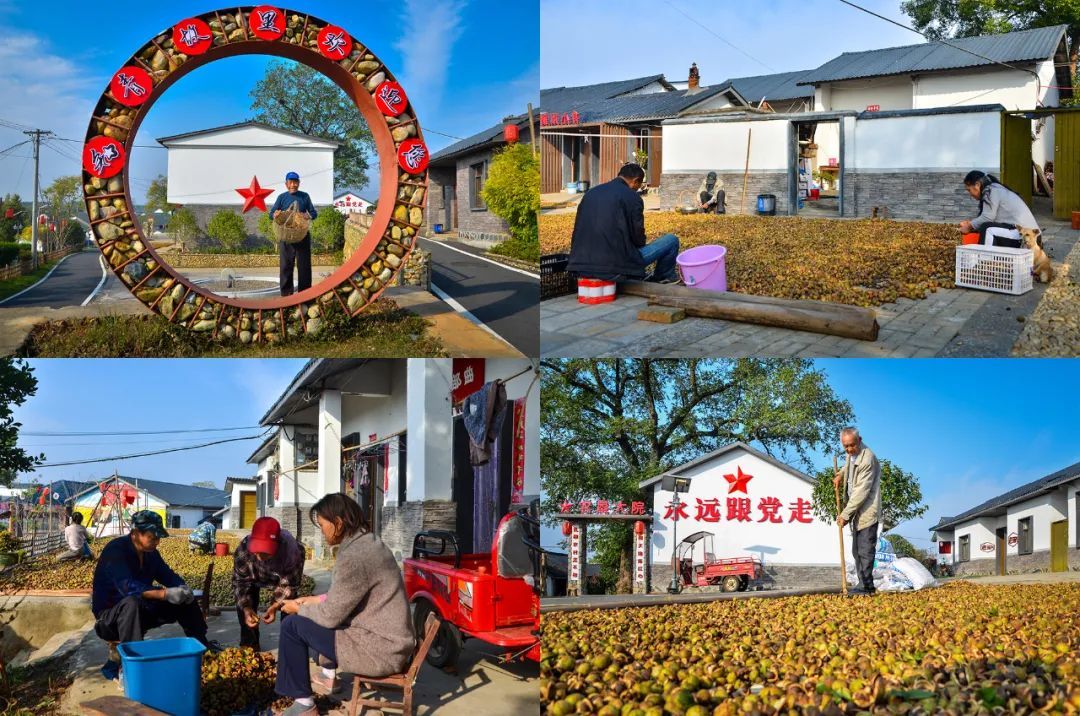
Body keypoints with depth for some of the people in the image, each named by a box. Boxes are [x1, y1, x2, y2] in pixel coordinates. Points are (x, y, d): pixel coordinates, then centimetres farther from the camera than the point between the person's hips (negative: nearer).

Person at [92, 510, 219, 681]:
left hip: (141, 610, 8)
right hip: (111, 613, -8)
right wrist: (165, 594, -43)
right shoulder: (115, 551, -23)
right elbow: (128, 587, -37)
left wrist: (182, 588, -17)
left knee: (185, 599, 0)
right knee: (132, 603, -40)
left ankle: (200, 643, 11)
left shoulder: (150, 552, 2)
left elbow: (168, 575, 8)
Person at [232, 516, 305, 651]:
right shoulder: (243, 550, -40)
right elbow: (239, 582, -26)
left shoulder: (291, 550, -45)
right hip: (254, 575, 2)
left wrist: (275, 606, -42)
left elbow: (289, 584, -30)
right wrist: (246, 608, -40)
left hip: (285, 574, -2)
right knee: (243, 602, -11)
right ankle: (249, 644, 6)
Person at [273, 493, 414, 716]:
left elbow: (331, 616, -15)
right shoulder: (368, 542, 8)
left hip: (381, 650, -10)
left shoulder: (353, 557, -22)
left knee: (292, 627, -4)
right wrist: (313, 600, 18)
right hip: (391, 640, 10)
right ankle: (329, 676, 42)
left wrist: (299, 609, 3)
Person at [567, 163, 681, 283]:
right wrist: (643, 242, 18)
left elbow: (578, 230, 15)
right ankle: (665, 277, 32)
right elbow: (638, 236, -6)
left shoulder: (590, 193, 12)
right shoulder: (631, 197, -7)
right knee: (671, 240, 8)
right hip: (616, 267, -7)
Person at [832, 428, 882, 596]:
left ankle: (866, 587, -8)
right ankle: (864, 585, 19)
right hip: (857, 511, 10)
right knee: (857, 551, 13)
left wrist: (845, 514, -21)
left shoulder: (867, 459, -23)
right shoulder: (851, 454, 6)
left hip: (867, 511, -10)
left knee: (865, 551, -10)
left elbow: (861, 492, -24)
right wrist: (840, 474, 13)